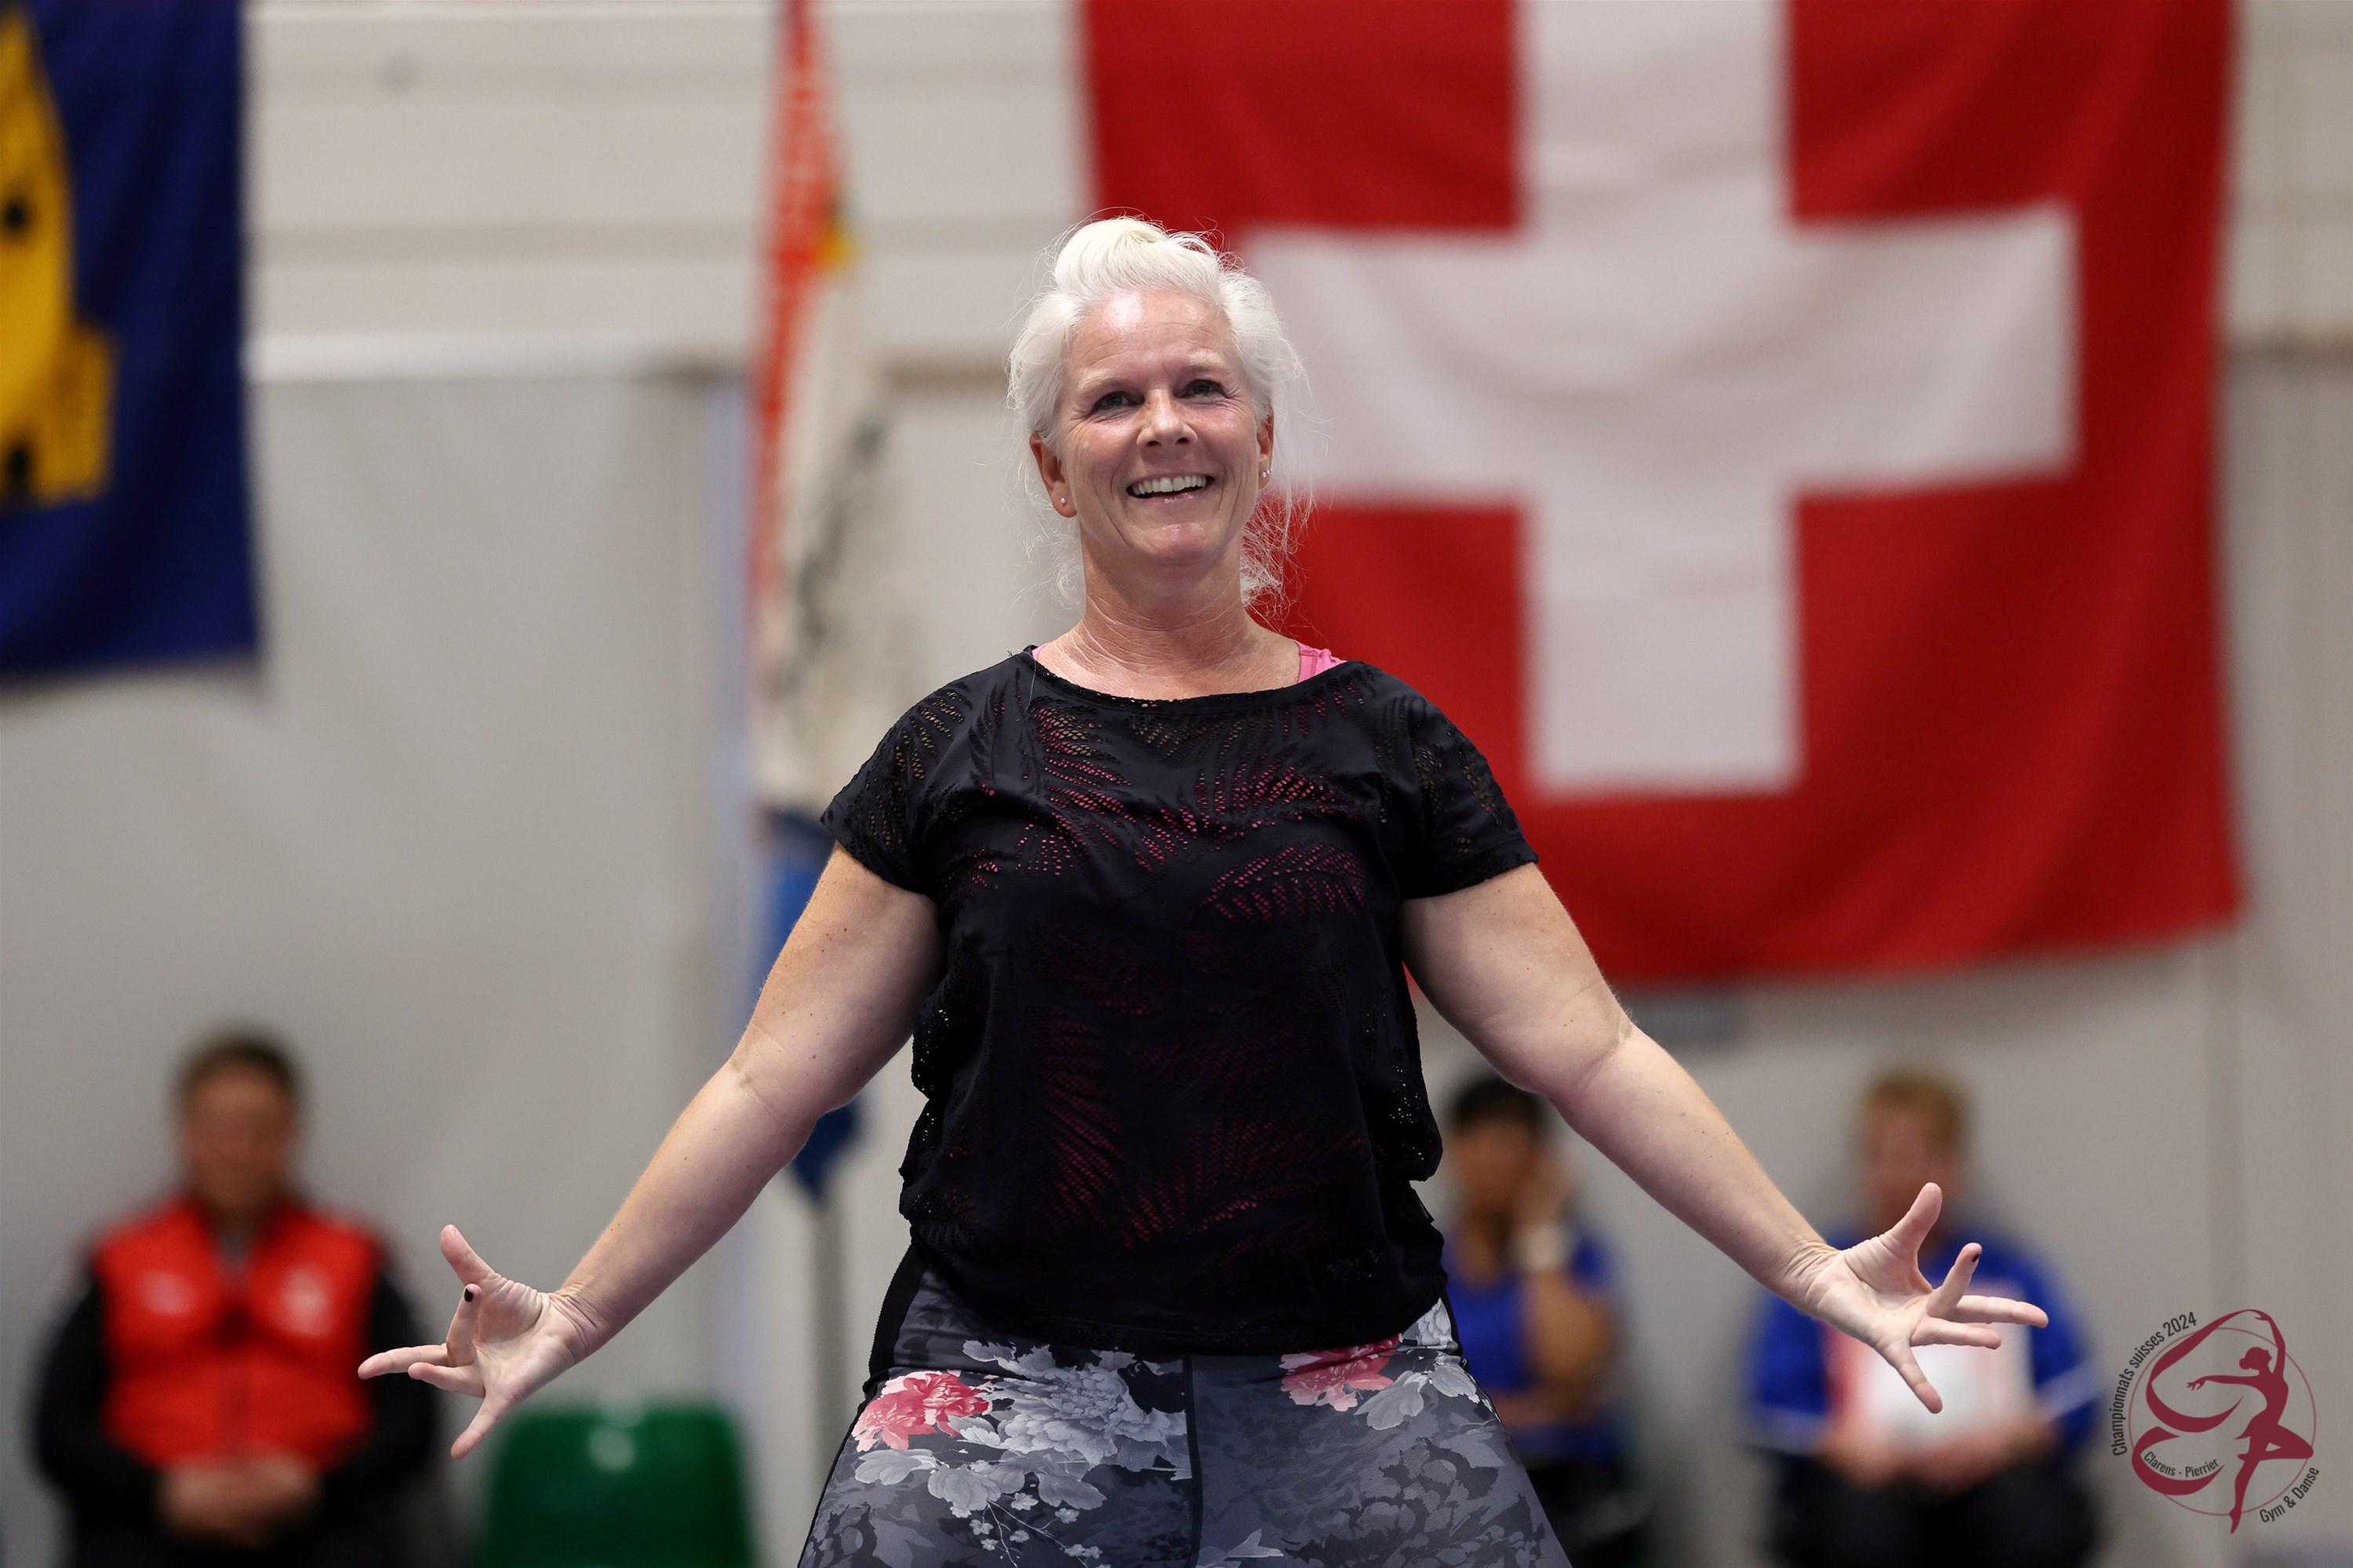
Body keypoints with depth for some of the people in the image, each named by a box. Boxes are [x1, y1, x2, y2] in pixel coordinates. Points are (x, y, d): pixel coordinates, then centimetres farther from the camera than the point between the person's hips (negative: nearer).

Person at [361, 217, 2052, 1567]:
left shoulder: (1383, 745, 8)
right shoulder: (961, 755, 8)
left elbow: (1587, 1048, 6)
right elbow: (772, 1083, 9)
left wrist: (1811, 1267, -1)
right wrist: (576, 1316, 5)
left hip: (1342, 1398, 0)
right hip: (1009, 1400, 0)